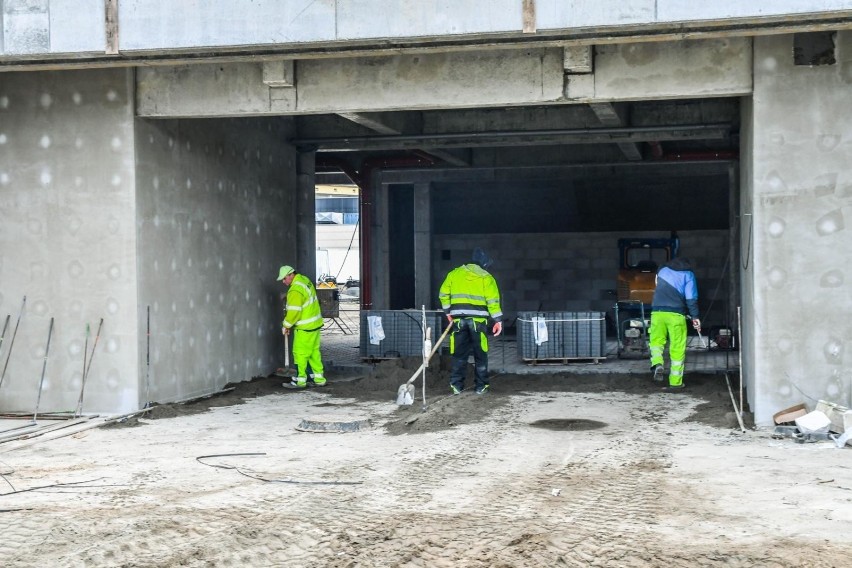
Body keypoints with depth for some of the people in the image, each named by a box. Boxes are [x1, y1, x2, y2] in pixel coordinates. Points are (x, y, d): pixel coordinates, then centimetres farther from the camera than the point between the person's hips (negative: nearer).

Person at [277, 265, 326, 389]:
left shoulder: (295, 291, -22)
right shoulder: (304, 280, 8)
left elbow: (294, 312, -23)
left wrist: (286, 326, -10)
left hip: (305, 327, -10)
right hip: (315, 323, 10)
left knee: (300, 353, -1)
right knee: (314, 351, 15)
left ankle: (300, 380, 4)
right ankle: (319, 379, 20)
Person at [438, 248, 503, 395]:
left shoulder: (454, 273, 10)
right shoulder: (486, 278, 2)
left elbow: (443, 294, 10)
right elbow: (493, 301, -5)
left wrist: (448, 312, 21)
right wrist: (498, 320, -3)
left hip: (459, 318, 2)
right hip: (478, 319, -2)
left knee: (459, 353, 7)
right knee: (480, 355, 7)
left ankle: (456, 385, 3)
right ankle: (481, 386, 9)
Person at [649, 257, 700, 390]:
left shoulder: (662, 271, 21)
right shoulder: (688, 274, 9)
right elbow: (691, 298, -1)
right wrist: (695, 317, 0)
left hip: (657, 312, 3)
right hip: (676, 314, -3)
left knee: (657, 340, 16)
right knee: (677, 349, 4)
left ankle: (657, 364, -13)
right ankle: (675, 382, 6)